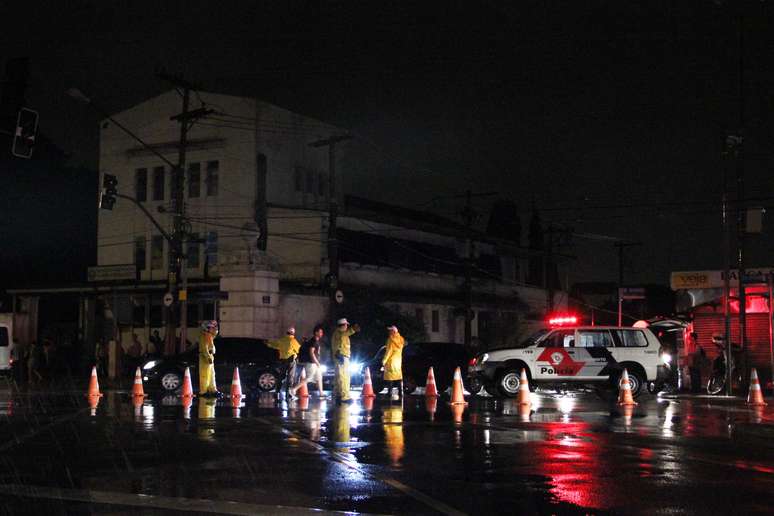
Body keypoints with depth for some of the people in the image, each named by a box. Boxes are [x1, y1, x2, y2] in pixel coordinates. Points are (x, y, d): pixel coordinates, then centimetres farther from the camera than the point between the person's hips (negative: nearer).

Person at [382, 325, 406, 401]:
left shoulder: (391, 339, -12)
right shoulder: (400, 340, 10)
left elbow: (388, 351, -14)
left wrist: (384, 361, -10)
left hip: (391, 361, -7)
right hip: (399, 361, 7)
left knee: (390, 378, -6)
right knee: (398, 377, 9)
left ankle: (390, 393, -12)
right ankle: (400, 393, 6)